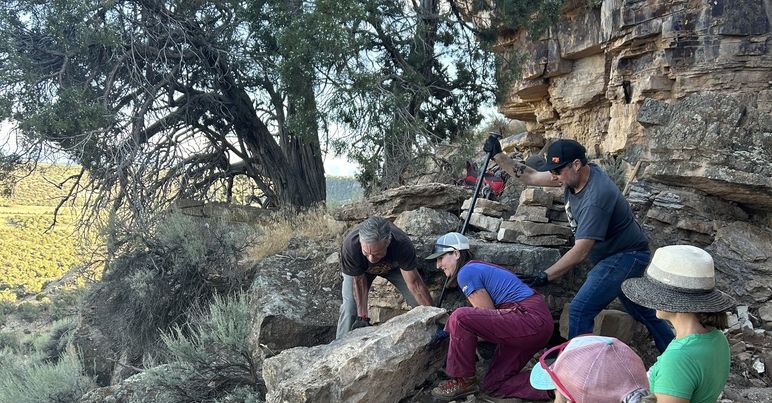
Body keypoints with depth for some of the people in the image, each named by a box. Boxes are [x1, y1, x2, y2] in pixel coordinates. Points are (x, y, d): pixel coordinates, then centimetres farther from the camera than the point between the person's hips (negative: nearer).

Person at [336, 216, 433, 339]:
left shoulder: (403, 245, -42)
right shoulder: (350, 246, -42)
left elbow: (414, 284, -31)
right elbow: (358, 281, -25)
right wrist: (362, 317, -27)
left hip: (393, 266, 1)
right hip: (359, 269, 0)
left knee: (420, 302, -10)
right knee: (350, 307, -17)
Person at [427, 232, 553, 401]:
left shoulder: (467, 272, -10)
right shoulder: (479, 268, 19)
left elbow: (490, 316, -10)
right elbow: (493, 317, 19)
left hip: (530, 319, -11)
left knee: (459, 318, -23)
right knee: (493, 385, 14)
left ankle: (464, 381, -6)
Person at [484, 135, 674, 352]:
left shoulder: (595, 199, -32)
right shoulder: (575, 175, -6)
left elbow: (580, 252, -32)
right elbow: (532, 177, 2)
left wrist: (544, 277, -33)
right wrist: (498, 155, -2)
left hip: (626, 257, -10)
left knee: (580, 310, -16)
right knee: (645, 312, 22)